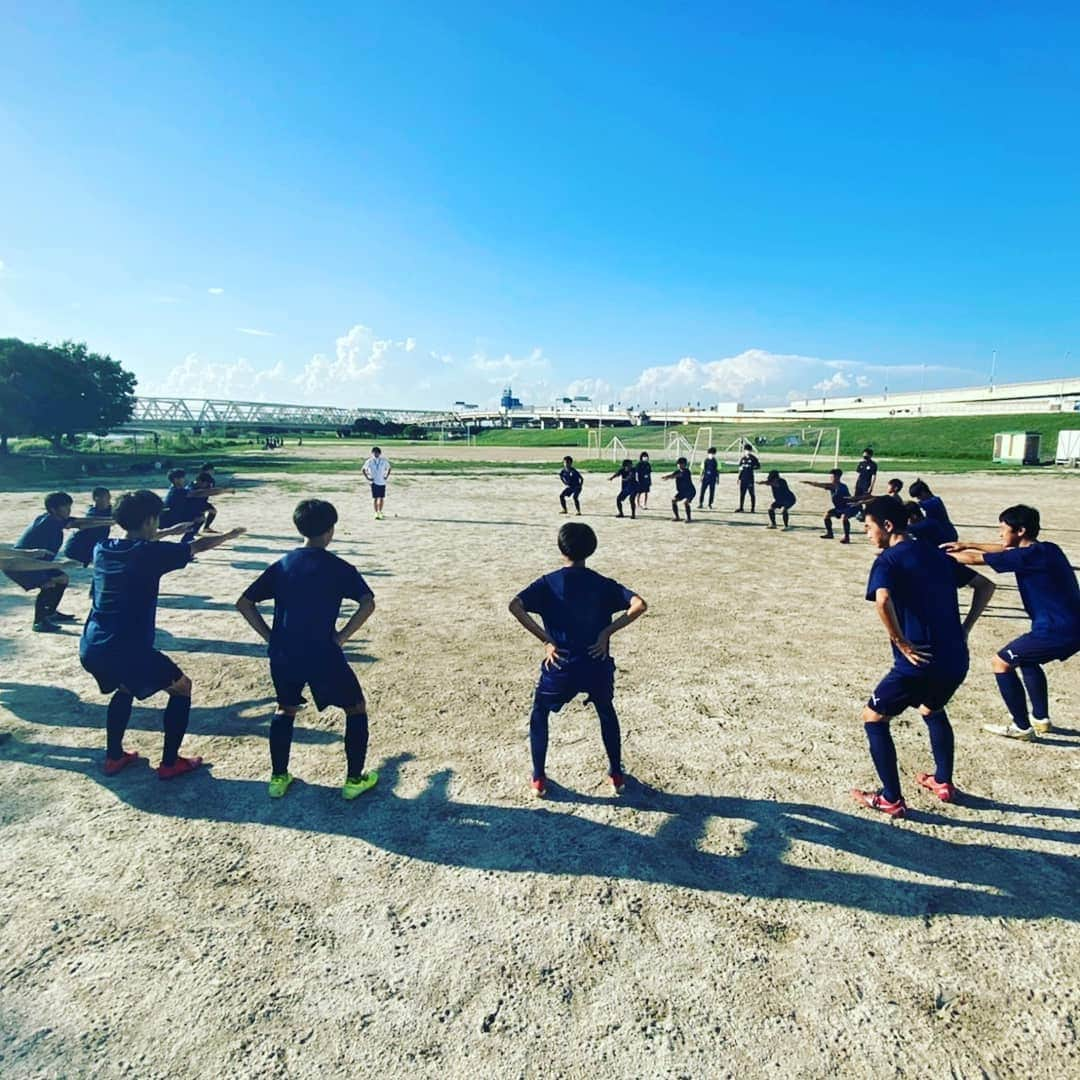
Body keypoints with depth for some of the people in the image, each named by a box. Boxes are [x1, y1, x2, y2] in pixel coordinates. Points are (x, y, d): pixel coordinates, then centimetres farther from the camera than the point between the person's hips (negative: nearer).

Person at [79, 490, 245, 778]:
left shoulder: (102, 549, 7)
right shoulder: (150, 553, -11)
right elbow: (197, 547, 1)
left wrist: (161, 535, 42)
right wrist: (228, 535, 18)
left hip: (91, 648, 8)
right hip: (128, 649, -7)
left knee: (125, 689, 35)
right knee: (181, 688, 12)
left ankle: (114, 757, 38)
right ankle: (170, 763, 16)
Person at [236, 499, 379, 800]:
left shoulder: (281, 565, 6)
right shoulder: (337, 567, -6)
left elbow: (244, 603, 6)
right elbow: (367, 604, -18)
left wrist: (271, 637, 7)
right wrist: (341, 637, -10)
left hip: (283, 654, 5)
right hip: (322, 654, -4)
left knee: (286, 709, 30)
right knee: (356, 708, 15)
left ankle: (278, 777, 30)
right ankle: (355, 779, 17)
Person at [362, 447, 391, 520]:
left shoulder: (383, 461, 1)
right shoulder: (369, 461, -4)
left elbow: (389, 468, 14)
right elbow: (364, 470, 3)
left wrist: (387, 476, 3)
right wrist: (367, 478, -5)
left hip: (382, 482, 2)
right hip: (374, 482, -2)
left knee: (382, 498, 7)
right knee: (375, 498, -4)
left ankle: (380, 512, 22)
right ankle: (376, 513, 1)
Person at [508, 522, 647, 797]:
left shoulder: (548, 583, -2)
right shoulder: (603, 584, 2)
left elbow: (515, 606, -19)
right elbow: (639, 604, -11)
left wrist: (546, 640, -15)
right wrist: (607, 632, -10)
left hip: (561, 666, -2)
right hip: (597, 665, 2)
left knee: (539, 715, 24)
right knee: (607, 713, 30)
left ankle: (538, 779, 26)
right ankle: (616, 775, 36)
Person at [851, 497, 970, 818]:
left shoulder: (888, 560, -8)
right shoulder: (936, 554, 14)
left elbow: (883, 601, -29)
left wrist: (902, 643, -17)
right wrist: (962, 632, 17)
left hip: (919, 663, -7)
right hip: (956, 659, 8)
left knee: (873, 719, 12)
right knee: (932, 711, 35)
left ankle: (892, 800, 14)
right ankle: (943, 782, 43)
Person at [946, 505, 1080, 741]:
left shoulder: (1028, 556, -16)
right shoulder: (1046, 550, 11)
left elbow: (975, 560, -10)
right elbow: (1005, 550, 27)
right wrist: (967, 544, 26)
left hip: (1056, 631, -10)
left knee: (1001, 662, 2)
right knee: (1027, 659, 29)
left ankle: (1022, 726, 9)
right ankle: (1041, 719, 34)